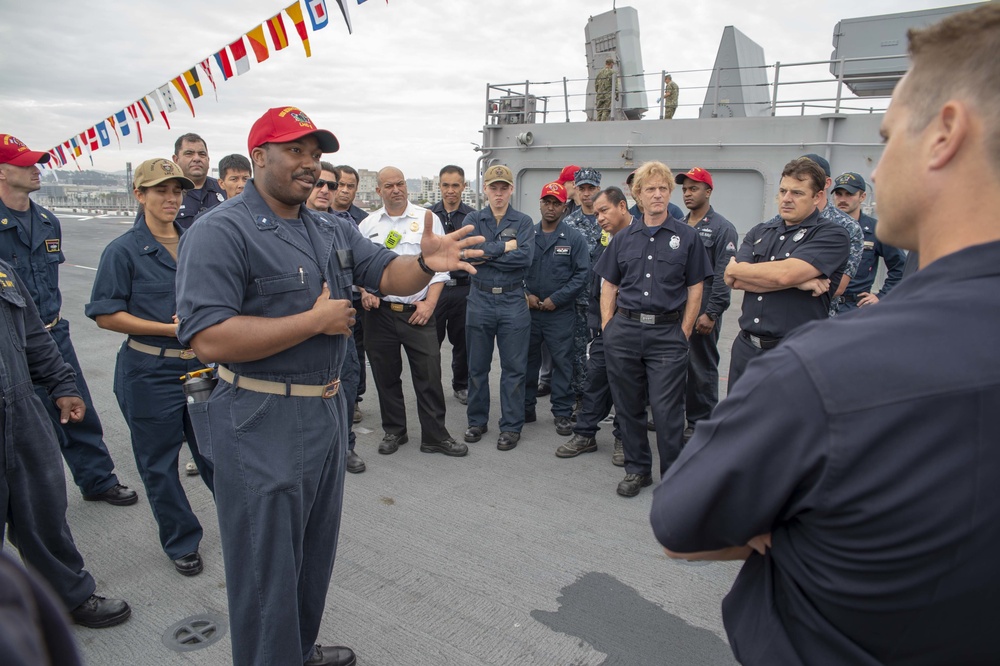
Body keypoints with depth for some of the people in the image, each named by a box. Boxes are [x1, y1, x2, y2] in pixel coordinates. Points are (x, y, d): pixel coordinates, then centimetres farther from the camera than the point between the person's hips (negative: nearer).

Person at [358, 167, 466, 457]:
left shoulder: (427, 218, 2)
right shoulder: (367, 225, 9)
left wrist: (430, 303, -7)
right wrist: (365, 291, -4)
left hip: (418, 311, -2)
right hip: (380, 311, 2)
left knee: (429, 374, -2)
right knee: (386, 376, 10)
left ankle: (435, 436, 11)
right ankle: (394, 431, 27)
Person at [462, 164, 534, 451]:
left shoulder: (524, 222, 3)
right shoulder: (473, 219, 6)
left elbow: (525, 257, -14)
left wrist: (487, 253, -13)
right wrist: (505, 247, -12)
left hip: (513, 301, -1)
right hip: (480, 299, 1)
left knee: (514, 368, 4)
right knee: (477, 366, 10)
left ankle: (511, 426, 15)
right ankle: (477, 421, 25)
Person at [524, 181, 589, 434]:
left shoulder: (574, 238, -1)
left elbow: (582, 273, -5)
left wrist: (556, 299, -11)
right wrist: (526, 295, -7)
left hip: (561, 312, -2)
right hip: (528, 310, 3)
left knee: (562, 362, 2)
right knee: (527, 360, 11)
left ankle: (562, 413, 14)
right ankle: (526, 408, 24)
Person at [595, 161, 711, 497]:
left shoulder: (687, 236, 4)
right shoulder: (623, 238, 11)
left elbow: (695, 290, 3)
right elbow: (608, 286, 12)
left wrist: (683, 333, -4)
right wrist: (608, 327, 2)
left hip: (667, 333, -3)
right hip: (624, 329, 3)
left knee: (667, 410, -2)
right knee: (628, 406, 10)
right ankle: (637, 469, 25)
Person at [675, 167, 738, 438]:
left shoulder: (722, 228, -4)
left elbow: (723, 275, -11)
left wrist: (711, 313, -17)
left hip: (702, 309, -5)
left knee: (701, 368, 3)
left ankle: (700, 423, 14)